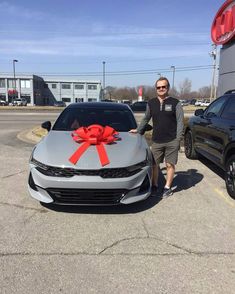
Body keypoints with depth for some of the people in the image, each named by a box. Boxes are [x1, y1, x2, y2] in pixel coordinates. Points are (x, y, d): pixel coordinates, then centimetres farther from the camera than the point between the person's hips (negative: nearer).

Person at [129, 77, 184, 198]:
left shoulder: (175, 103, -1)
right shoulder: (151, 103, 9)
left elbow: (180, 122, -3)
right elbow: (145, 119, 22)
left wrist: (178, 139, -9)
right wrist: (138, 130, 25)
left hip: (172, 141, -3)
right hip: (156, 141, 3)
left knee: (170, 165, 5)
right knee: (155, 164, 9)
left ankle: (167, 187, 21)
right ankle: (154, 186, 27)